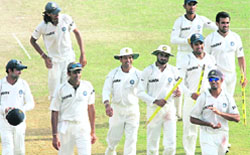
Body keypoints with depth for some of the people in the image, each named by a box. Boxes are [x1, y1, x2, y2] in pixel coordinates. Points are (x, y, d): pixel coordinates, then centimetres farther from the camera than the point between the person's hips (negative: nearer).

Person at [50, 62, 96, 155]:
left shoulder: (87, 86, 5)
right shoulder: (61, 89, -5)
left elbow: (91, 109, 13)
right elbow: (54, 113, -3)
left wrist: (93, 131, 13)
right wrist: (55, 135, -9)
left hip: (83, 128, 2)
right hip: (66, 129, -2)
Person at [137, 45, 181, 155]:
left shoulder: (173, 71, 7)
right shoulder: (148, 71, -3)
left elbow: (177, 87, 18)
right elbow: (140, 92, -5)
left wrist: (177, 93, -7)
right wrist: (155, 101, -16)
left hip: (169, 108, 2)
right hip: (153, 109, -2)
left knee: (171, 145, -7)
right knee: (152, 145, 3)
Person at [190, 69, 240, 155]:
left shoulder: (227, 97, 0)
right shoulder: (203, 97, -6)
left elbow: (237, 118, -7)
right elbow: (192, 119, -4)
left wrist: (219, 113, -22)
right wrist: (210, 124, -19)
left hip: (222, 135, 3)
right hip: (207, 135, -3)